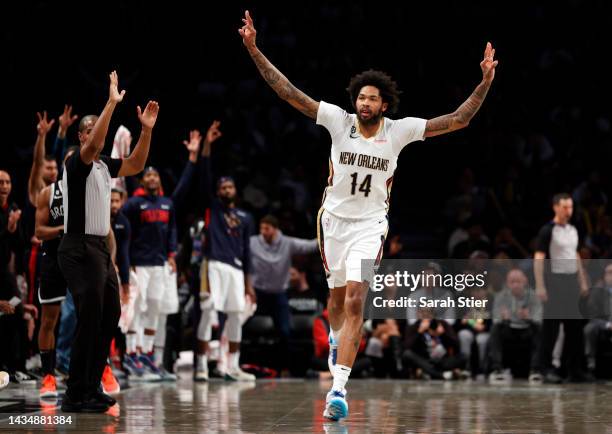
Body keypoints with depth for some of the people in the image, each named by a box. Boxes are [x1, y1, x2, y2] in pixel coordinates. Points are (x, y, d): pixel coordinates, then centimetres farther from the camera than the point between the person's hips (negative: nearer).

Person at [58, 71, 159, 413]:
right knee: (90, 319, -12)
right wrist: (112, 103, -31)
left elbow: (136, 165, 16)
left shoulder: (104, 166, 15)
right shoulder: (77, 163, -10)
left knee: (110, 315, 11)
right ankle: (76, 396, -8)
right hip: (80, 249, -9)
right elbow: (92, 145, -29)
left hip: (100, 248, 9)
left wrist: (147, 129, 4)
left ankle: (91, 387, 17)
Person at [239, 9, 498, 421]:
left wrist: (486, 81, -18)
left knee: (355, 302, -17)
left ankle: (339, 388, -23)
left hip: (370, 224, -2)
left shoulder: (399, 130, -9)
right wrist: (254, 50, -19)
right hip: (335, 218, 2)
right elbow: (289, 92, -12)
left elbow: (458, 120, -8)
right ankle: (336, 340, 55)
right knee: (338, 295, 20)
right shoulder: (339, 121, -9)